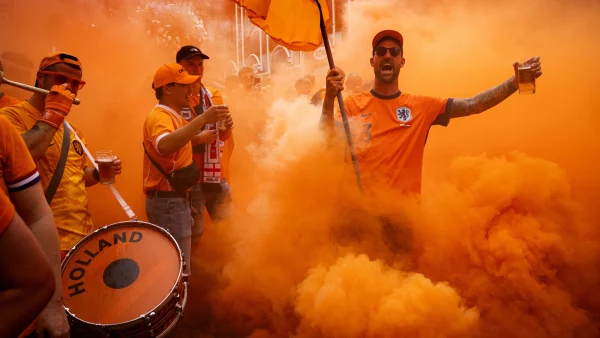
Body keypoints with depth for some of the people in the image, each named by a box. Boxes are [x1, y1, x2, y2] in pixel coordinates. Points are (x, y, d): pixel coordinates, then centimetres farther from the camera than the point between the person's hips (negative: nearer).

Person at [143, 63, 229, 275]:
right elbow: (165, 146, -40)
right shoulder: (159, 116, -17)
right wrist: (202, 119, -44)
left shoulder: (175, 117, 15)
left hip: (175, 198, 10)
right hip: (167, 201, -10)